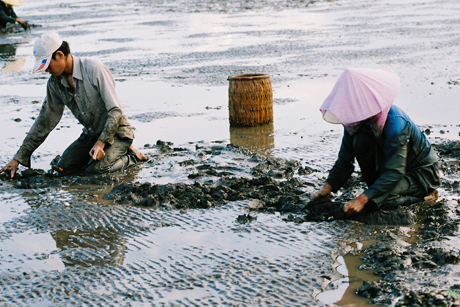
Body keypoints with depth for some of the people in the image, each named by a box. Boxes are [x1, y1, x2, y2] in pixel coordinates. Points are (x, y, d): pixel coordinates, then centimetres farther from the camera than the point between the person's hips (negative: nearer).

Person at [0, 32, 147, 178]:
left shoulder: (94, 69, -22)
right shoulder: (54, 83, -3)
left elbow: (115, 111, -21)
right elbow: (44, 122, 4)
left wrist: (101, 143, -28)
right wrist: (18, 158, 2)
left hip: (116, 132, -6)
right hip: (91, 134, 6)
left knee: (95, 169, -27)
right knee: (64, 167, -13)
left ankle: (131, 155, 1)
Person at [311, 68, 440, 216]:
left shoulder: (395, 124, -34)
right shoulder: (356, 119, -12)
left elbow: (394, 173, -34)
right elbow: (345, 158, -4)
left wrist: (361, 199, -39)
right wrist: (327, 188, -15)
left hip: (423, 172, -6)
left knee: (378, 198, -30)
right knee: (360, 141, -21)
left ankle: (423, 194, -4)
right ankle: (376, 187, -3)